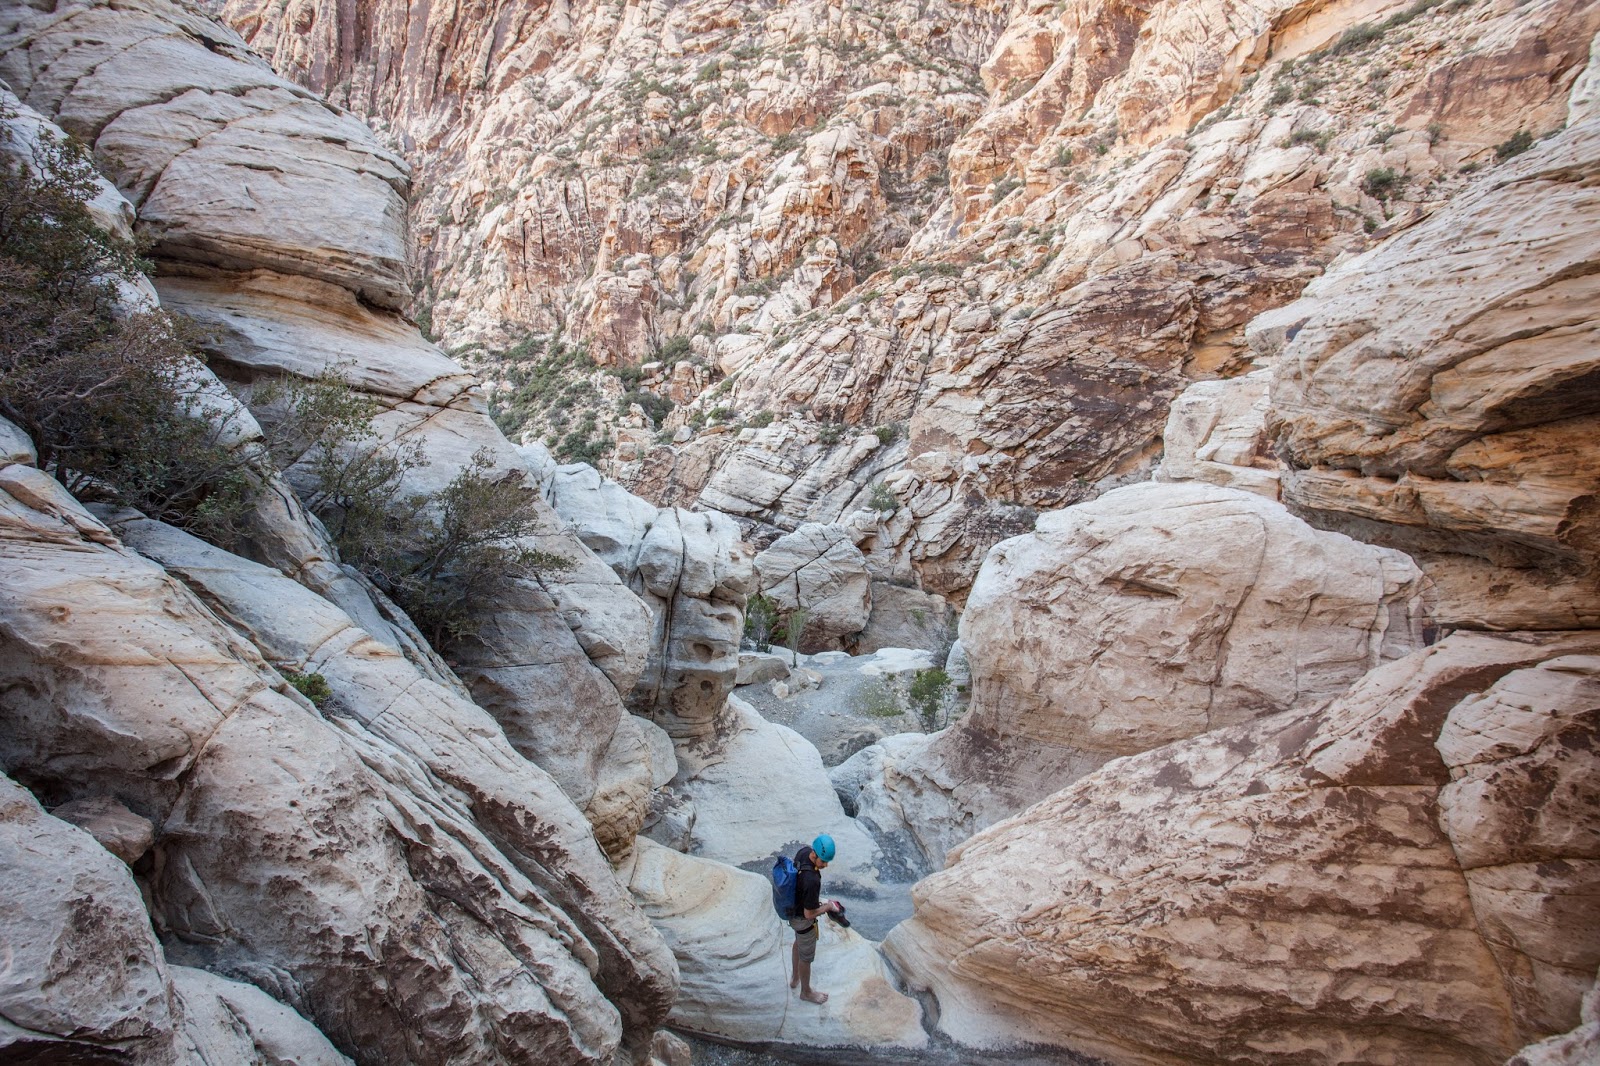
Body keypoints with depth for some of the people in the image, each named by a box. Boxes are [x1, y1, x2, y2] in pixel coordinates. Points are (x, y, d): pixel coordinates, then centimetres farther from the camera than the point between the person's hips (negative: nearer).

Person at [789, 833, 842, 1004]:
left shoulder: (803, 852, -18)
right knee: (806, 956, 18)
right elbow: (809, 914, -30)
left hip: (793, 908, 8)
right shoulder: (812, 880, -43)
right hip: (802, 919, -8)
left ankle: (795, 979, 57)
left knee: (799, 942, 33)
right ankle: (806, 991, 44)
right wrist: (828, 906, -15)